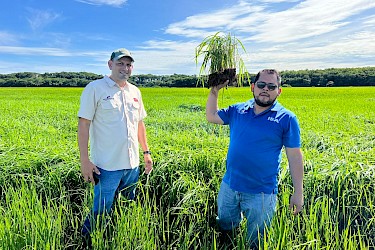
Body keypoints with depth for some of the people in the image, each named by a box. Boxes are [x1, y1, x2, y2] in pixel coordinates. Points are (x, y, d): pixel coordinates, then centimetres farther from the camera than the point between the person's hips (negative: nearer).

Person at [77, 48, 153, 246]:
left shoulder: (135, 91, 11)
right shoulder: (95, 88, -7)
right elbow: (83, 124, -10)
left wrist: (146, 152, 15)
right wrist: (84, 160, -14)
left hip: (132, 164, 6)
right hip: (107, 165, -6)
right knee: (101, 213, 2)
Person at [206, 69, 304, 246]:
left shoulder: (286, 118, -9)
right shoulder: (237, 111, 2)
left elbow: (295, 157, -7)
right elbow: (211, 116, 12)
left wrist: (298, 193, -7)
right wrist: (214, 90, 2)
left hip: (261, 194, -4)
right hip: (229, 187, 4)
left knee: (256, 242, 17)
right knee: (224, 230, 27)